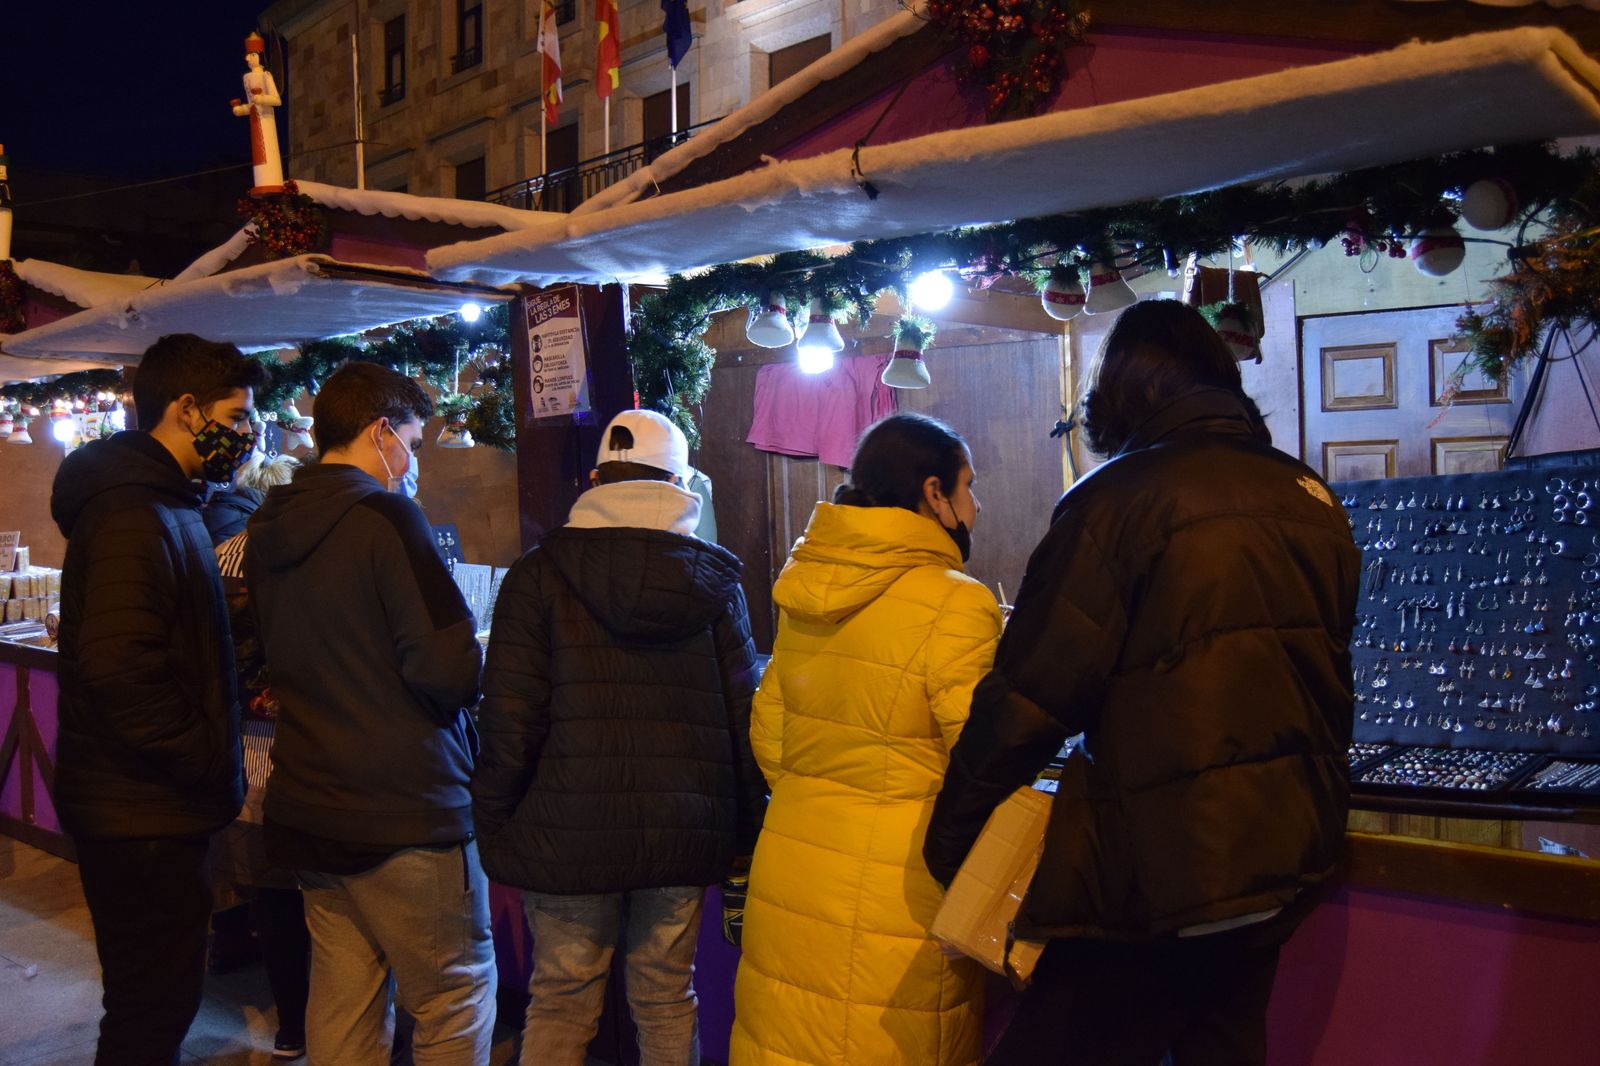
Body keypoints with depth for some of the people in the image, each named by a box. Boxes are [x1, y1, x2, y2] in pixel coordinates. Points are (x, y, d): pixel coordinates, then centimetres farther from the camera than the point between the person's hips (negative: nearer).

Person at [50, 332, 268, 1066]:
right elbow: (118, 670, -30)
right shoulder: (133, 516, -19)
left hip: (152, 810, 10)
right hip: (141, 816, -10)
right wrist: (210, 762, -20)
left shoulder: (166, 506, 14)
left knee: (158, 1000, 20)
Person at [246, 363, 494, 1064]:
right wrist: (461, 686, 1)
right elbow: (451, 670, -20)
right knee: (459, 996, 6)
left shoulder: (268, 529, 8)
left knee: (341, 1001, 16)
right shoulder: (384, 517, -16)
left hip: (307, 812, 8)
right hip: (405, 811, -8)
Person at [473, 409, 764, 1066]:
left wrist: (493, 821, 2)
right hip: (683, 835, 2)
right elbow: (744, 716, 3)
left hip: (569, 832, -2)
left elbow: (509, 721, -8)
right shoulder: (715, 579, 3)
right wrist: (744, 832, 11)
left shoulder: (539, 574, -4)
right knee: (666, 1001, 15)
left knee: (559, 1005, 10)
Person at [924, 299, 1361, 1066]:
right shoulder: (1310, 499, 7)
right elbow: (1324, 682, 16)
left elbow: (1030, 696, -16)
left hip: (1159, 871, -7)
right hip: (1283, 864, 8)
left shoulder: (1122, 495, -14)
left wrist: (950, 840, -5)